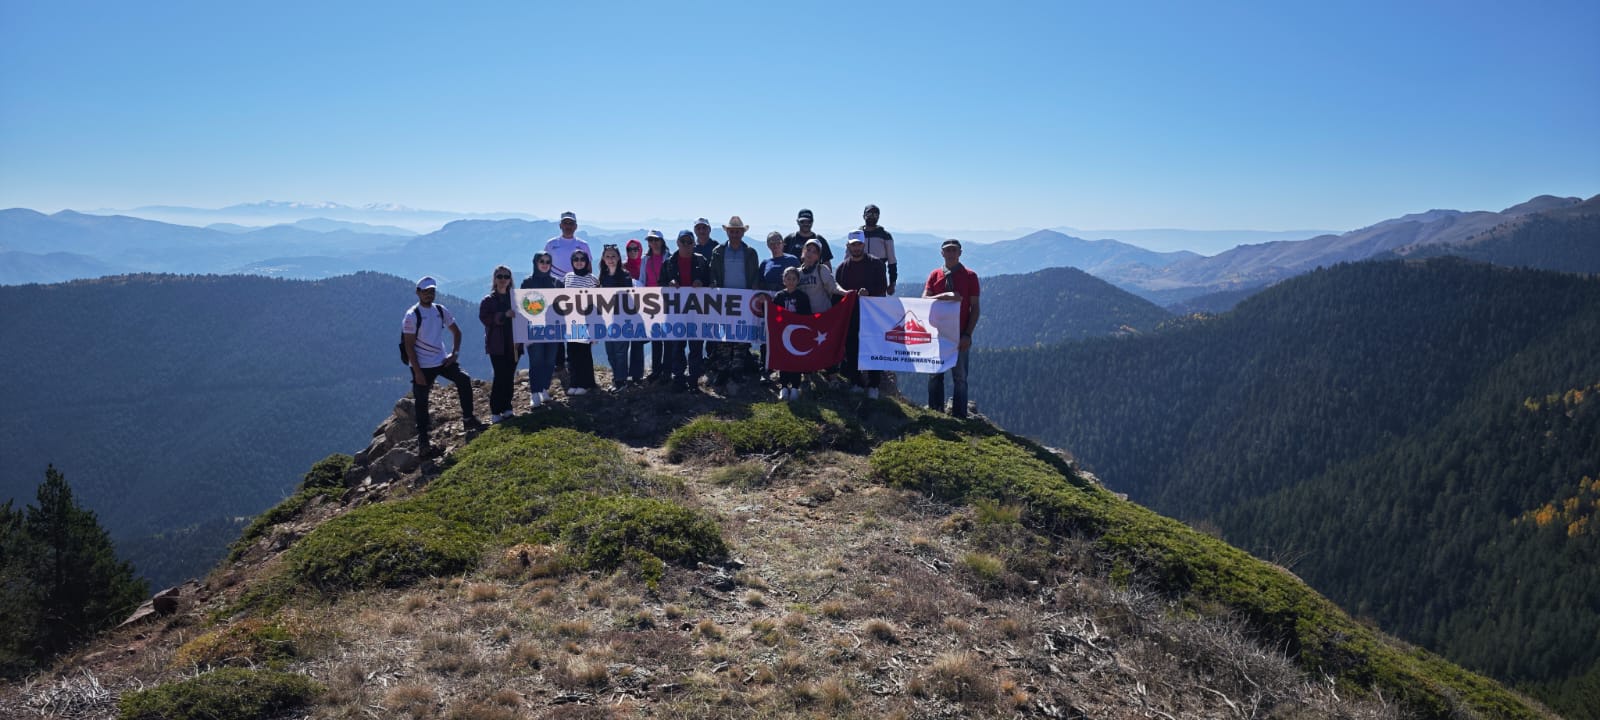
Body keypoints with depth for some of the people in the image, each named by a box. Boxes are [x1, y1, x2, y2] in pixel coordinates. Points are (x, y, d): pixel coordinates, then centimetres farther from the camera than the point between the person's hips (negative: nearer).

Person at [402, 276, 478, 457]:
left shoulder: (441, 310, 3)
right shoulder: (412, 315, -12)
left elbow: (456, 332, 16)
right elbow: (409, 346, -14)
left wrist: (455, 353, 1)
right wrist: (417, 372, -18)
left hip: (441, 360, 5)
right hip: (422, 366, -4)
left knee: (464, 380, -11)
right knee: (421, 402, 0)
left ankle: (468, 418, 3)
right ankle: (423, 441, 9)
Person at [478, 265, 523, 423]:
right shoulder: (488, 300, 2)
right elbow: (484, 318, -11)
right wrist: (504, 315, -21)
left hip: (514, 343, 4)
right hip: (497, 345, -4)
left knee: (509, 377, 5)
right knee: (500, 377, -9)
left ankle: (506, 408, 14)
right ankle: (495, 411, -3)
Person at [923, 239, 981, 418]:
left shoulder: (970, 276, 2)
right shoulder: (935, 275, 8)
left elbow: (975, 308, 0)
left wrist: (968, 334, -9)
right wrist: (945, 296, -22)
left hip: (959, 335, -2)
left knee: (960, 377, 0)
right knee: (935, 375, 5)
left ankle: (959, 416, 5)